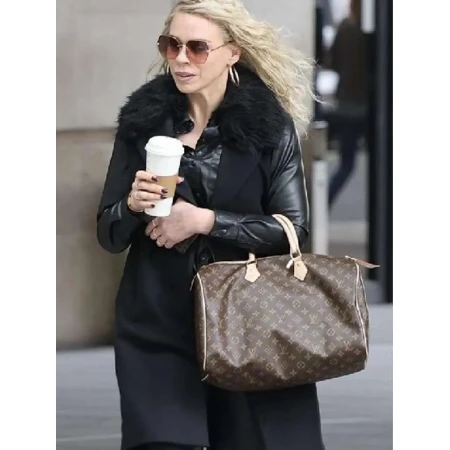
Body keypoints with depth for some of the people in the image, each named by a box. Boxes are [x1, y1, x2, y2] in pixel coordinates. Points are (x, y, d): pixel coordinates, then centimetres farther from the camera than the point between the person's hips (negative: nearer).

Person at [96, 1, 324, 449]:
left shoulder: (271, 123, -3)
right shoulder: (142, 118, 2)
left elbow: (293, 228, -6)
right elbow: (108, 235, 7)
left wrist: (204, 220, -15)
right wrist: (133, 204, -15)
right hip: (158, 327, 1)